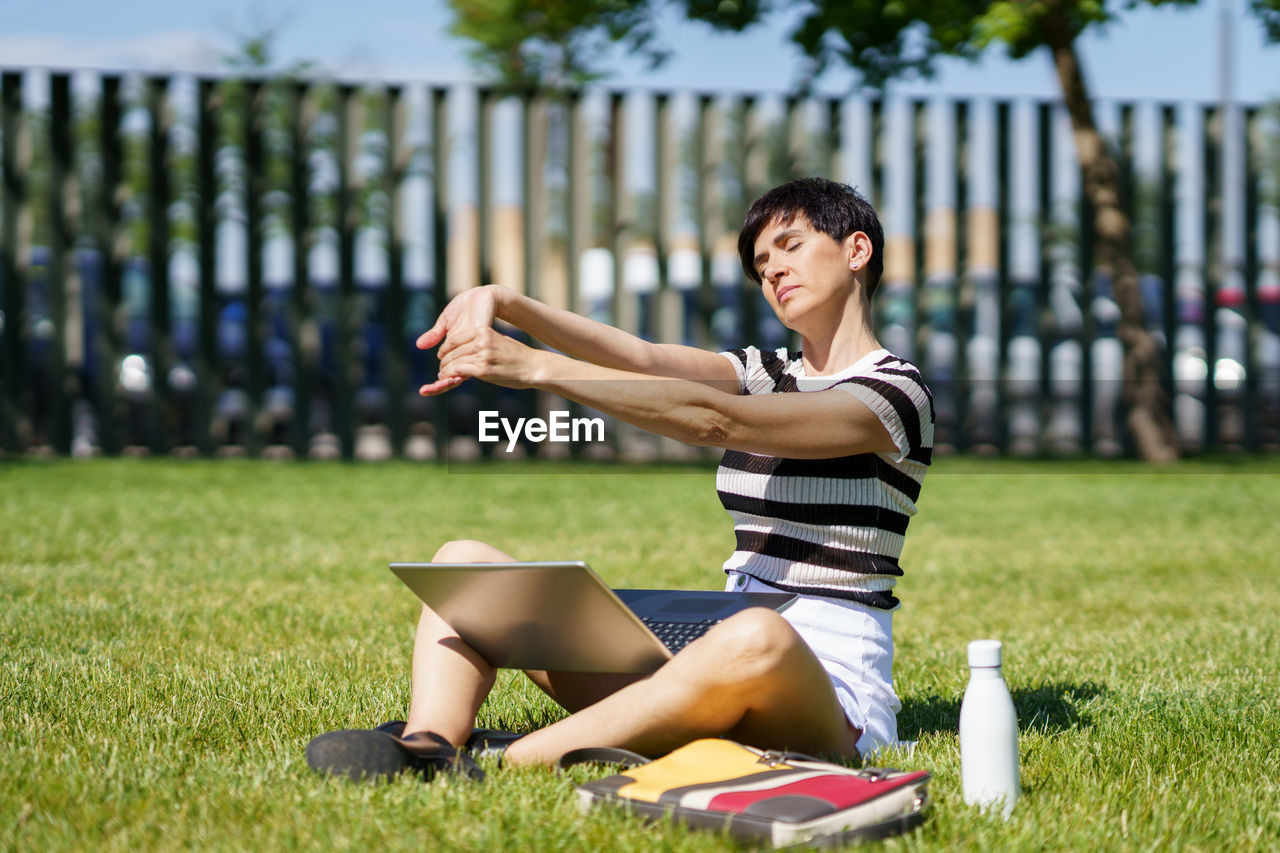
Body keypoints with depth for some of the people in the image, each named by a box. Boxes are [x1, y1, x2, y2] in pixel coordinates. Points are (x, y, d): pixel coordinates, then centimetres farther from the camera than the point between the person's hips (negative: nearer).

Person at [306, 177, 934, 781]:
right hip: (711, 661, 8)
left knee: (755, 638, -45)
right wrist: (504, 304, -15)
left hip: (829, 691, -7)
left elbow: (711, 420, -16)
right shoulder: (764, 374, 21)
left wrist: (534, 367, -22)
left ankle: (510, 764, -43)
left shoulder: (896, 392, -4)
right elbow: (639, 357, 3)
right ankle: (426, 746, -34)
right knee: (465, 561, -4)